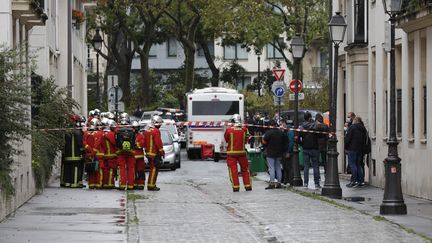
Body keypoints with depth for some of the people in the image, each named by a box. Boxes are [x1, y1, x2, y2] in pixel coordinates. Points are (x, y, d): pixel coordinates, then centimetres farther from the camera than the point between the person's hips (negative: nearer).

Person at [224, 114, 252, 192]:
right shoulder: (244, 130, -5)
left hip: (231, 152, -2)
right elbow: (246, 141, 8)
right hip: (242, 152, 2)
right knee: (245, 169, 14)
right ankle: (248, 186, 15)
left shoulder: (229, 130, -12)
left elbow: (226, 139, 4)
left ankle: (235, 187, -2)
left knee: (233, 170, 2)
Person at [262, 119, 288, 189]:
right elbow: (284, 142, 11)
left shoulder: (268, 132, -14)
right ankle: (279, 182, 13)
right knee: (278, 167, 12)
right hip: (279, 153, 6)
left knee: (271, 168, -5)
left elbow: (264, 142, -14)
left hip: (271, 153, -5)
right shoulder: (281, 132, 5)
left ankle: (272, 183, -10)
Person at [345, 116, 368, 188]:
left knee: (352, 164, -7)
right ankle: (361, 181, 10)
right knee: (359, 165, 12)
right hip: (360, 149, 7)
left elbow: (348, 138, -11)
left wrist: (346, 147, -2)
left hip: (352, 149, -7)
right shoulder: (363, 129, 13)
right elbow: (365, 139, 16)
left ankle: (354, 180, -15)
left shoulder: (352, 127, -8)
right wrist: (363, 147, 18)